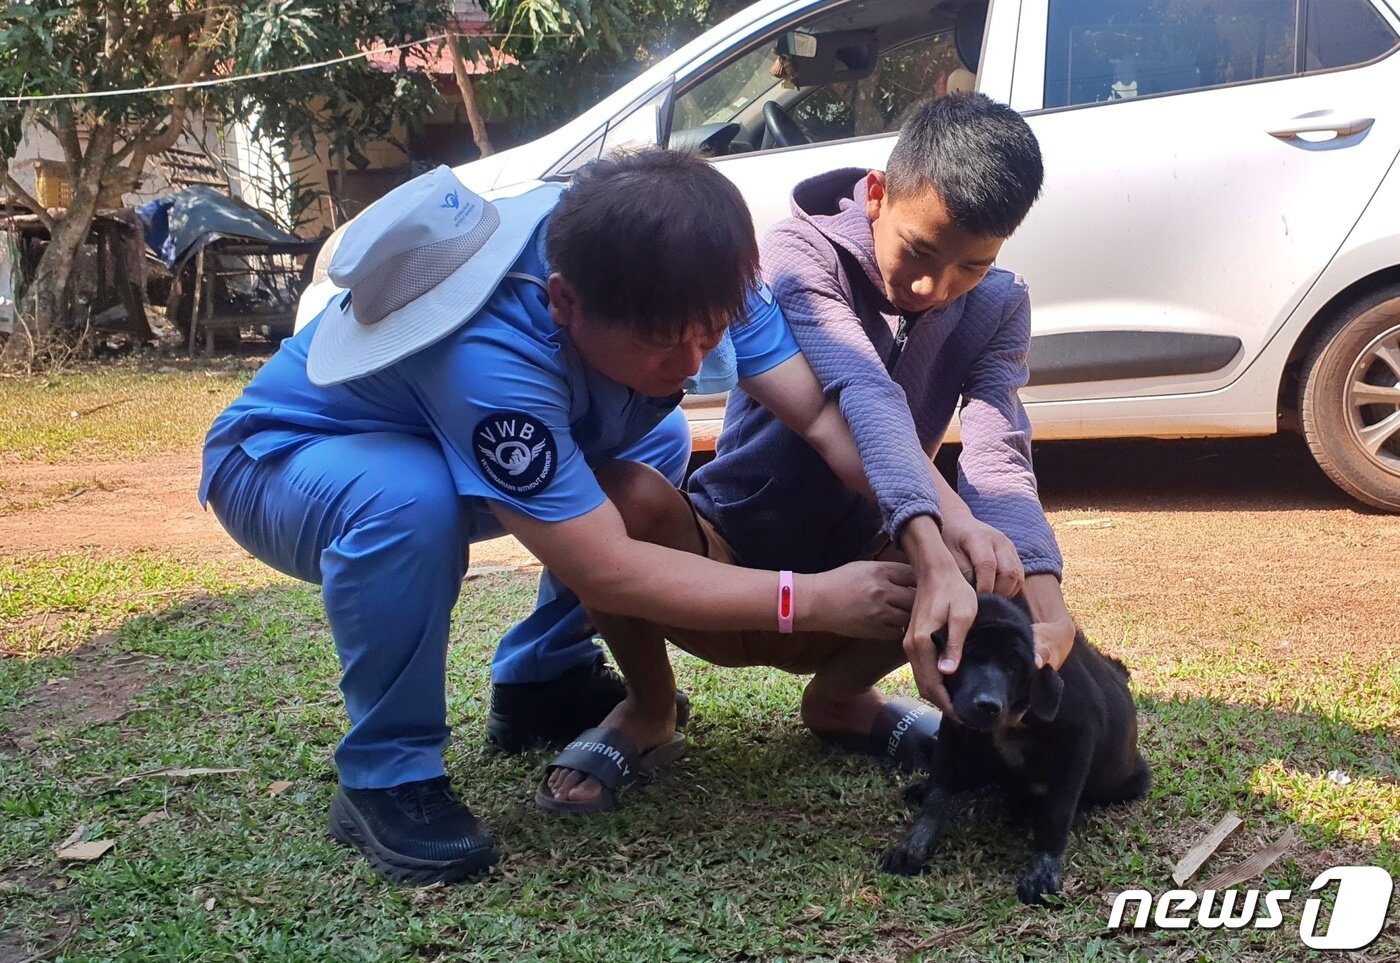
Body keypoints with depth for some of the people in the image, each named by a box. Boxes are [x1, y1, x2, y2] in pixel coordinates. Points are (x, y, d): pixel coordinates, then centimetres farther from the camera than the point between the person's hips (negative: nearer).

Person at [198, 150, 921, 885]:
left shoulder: (682, 278, -22)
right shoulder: (490, 354, -41)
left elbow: (824, 410, -23)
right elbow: (606, 573, -37)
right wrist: (815, 600, -34)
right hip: (280, 462, -7)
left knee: (657, 438, 0)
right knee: (411, 497, -38)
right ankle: (386, 778, -15)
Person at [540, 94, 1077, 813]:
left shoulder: (999, 309, -5)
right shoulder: (802, 250, -18)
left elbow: (999, 461, -21)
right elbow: (864, 397, -37)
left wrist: (1043, 594, -42)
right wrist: (932, 552, -53)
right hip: (730, 553, -3)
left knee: (992, 557, -26)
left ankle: (839, 695, 2)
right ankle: (648, 705, -5)